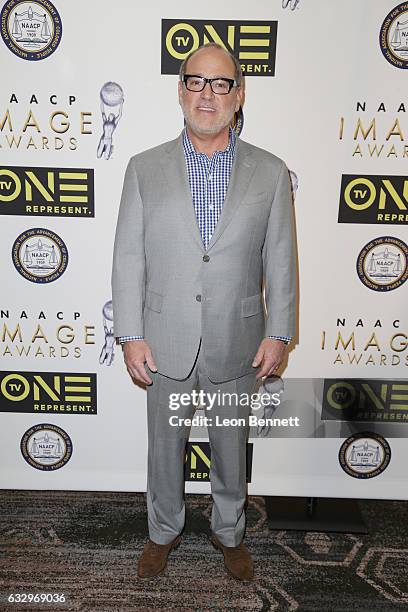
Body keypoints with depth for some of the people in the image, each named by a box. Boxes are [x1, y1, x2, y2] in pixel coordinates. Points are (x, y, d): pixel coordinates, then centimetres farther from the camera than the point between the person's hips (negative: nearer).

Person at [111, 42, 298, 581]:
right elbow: (128, 258, -2)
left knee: (231, 449, 19)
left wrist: (278, 333, -3)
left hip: (237, 346, 0)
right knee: (165, 447, 18)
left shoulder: (271, 173, -1)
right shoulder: (144, 169, -1)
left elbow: (281, 261, 1)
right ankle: (165, 530, 45)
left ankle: (229, 532, 46)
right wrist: (130, 336, -6)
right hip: (165, 345, 0)